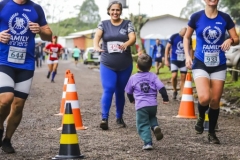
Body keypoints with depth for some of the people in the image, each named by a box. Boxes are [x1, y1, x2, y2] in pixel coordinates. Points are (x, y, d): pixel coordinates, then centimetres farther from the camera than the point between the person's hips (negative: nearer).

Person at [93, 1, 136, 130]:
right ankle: (104, 118, -15)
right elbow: (97, 36, -14)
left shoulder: (127, 24, 3)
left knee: (120, 91, 10)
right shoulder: (103, 24, 3)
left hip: (125, 65, 1)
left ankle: (119, 118, 25)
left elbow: (133, 38, -12)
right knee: (108, 90, -14)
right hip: (107, 65, -1)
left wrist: (126, 44, -36)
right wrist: (96, 46, -37)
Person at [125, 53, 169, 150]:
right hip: (153, 105, 2)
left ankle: (148, 143, -9)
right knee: (152, 117, 29)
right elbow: (161, 88, -2)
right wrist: (165, 99, 10)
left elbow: (128, 92, 16)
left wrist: (132, 100, 35)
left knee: (143, 125, 4)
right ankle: (155, 126, -1)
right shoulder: (153, 76, 6)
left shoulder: (133, 78, 6)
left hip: (140, 106, -2)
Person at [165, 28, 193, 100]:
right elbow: (167, 47, -3)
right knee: (174, 76, -17)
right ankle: (175, 91, 8)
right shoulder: (174, 37, -11)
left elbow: (190, 49, 11)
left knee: (183, 77, 2)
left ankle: (181, 95, 11)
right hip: (174, 60, -3)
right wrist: (166, 59, -6)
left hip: (184, 60, 3)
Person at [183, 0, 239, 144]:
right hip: (200, 64, -2)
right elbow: (187, 37, 9)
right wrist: (187, 56, -2)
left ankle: (212, 133, 25)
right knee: (204, 98, -20)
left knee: (215, 101, 7)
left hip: (219, 65, 2)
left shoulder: (225, 18, -2)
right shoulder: (196, 17, -5)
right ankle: (201, 117, 15)